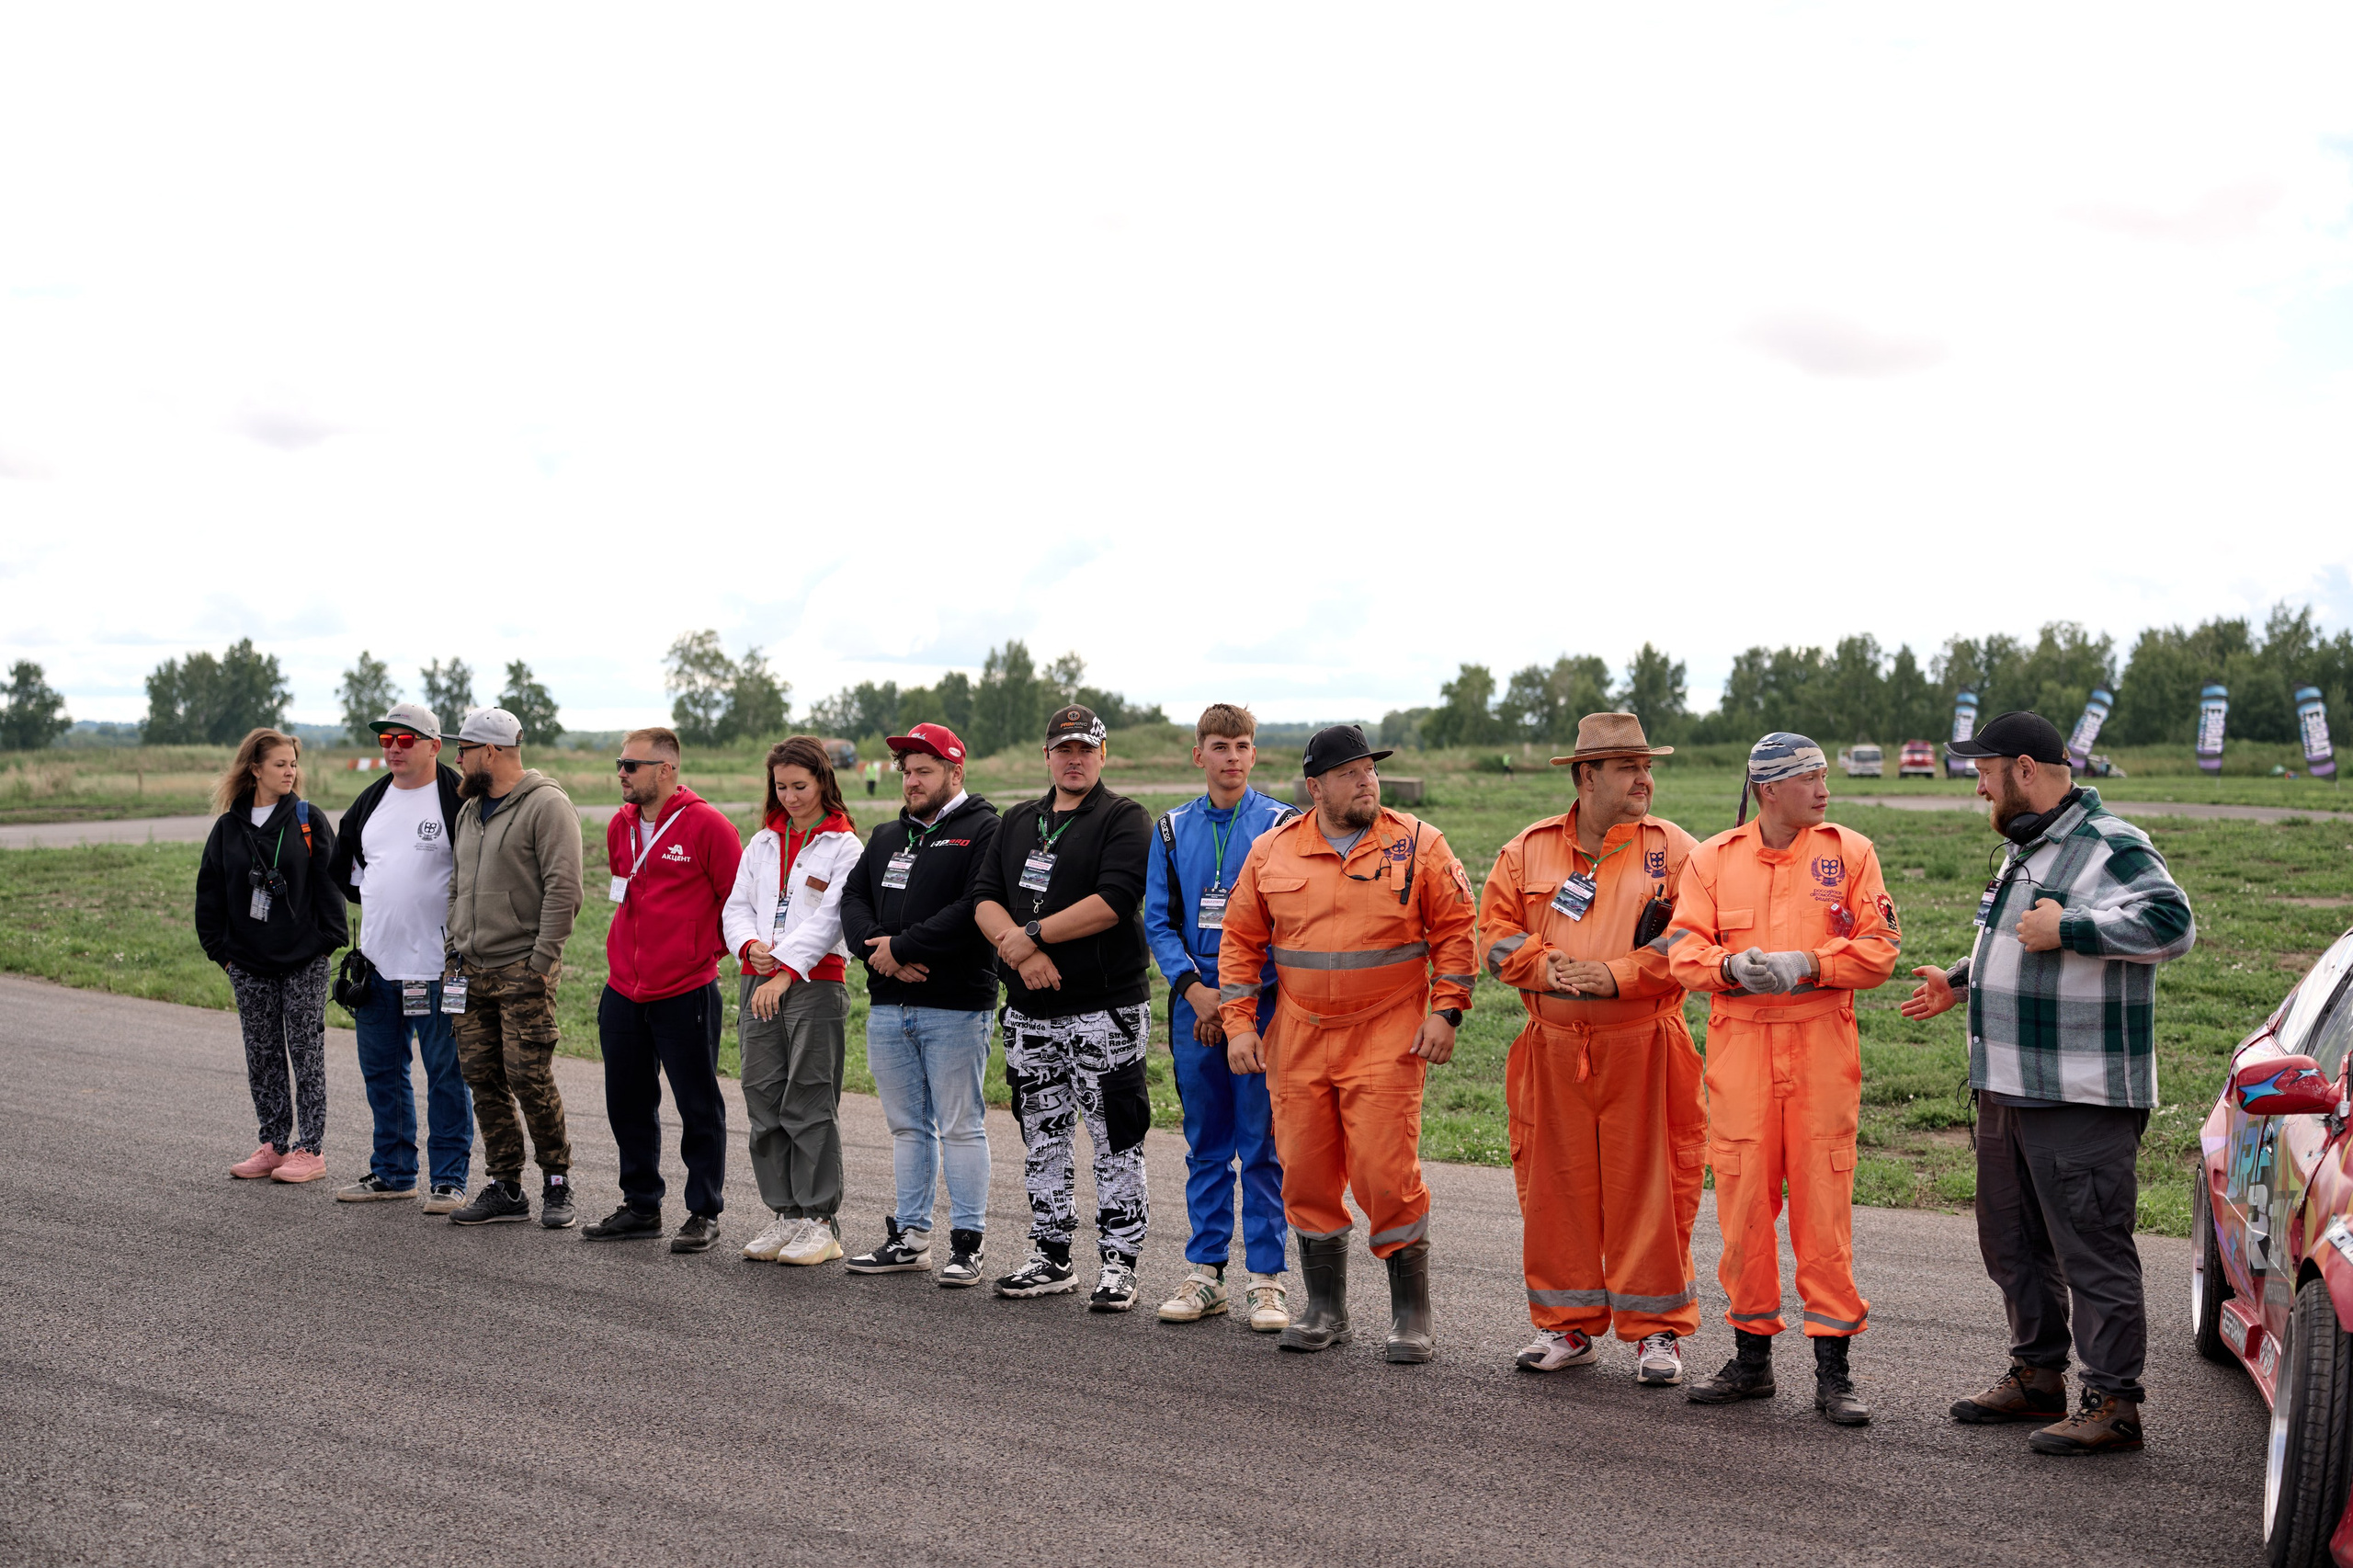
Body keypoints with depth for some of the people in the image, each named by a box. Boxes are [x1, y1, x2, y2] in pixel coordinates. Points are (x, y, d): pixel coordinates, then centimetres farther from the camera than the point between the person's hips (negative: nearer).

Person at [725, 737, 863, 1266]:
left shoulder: (842, 846, -2)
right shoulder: (763, 843, 16)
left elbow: (828, 918, -11)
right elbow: (737, 907, 13)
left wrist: (785, 970, -19)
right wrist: (751, 945, -8)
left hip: (815, 983, -6)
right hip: (758, 983, 6)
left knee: (809, 1104, -4)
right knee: (765, 1102, 6)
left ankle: (820, 1220, 3)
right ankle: (785, 1214, 15)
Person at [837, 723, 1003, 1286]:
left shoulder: (984, 831, -6)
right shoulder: (887, 837, 18)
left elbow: (976, 909, -18)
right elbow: (853, 899, 10)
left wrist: (903, 947, -16)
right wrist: (878, 951, -9)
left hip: (955, 1008, -7)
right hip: (888, 1007, 7)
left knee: (960, 1127, -2)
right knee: (907, 1127, 13)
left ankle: (968, 1244, 5)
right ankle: (909, 1237, 21)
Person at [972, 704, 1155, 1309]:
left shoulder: (1125, 820, -4)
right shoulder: (1018, 823, 16)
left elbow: (1113, 902, -18)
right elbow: (985, 900, 7)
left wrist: (1030, 935, -15)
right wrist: (1020, 950, -13)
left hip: (1106, 1009, -6)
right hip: (1028, 1011, 6)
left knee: (1116, 1142, -3)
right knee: (1042, 1139, 13)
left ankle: (1119, 1265, 4)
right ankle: (1051, 1259, 23)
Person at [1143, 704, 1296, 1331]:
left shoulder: (1281, 826, -1)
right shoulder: (1174, 830, 9)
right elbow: (1158, 921, 7)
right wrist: (1194, 989, -8)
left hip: (1262, 1003, -3)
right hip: (1195, 1004, 3)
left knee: (1262, 1146, -1)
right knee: (1206, 1146, 10)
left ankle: (1266, 1279, 7)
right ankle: (1205, 1273, 18)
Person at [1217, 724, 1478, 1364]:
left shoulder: (1418, 845, 0)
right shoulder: (1272, 853, 6)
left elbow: (1454, 930, 2)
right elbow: (1241, 942, 11)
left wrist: (1445, 1012, -6)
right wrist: (1239, 1024, 4)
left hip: (1388, 1040, -3)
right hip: (1299, 1041, 3)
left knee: (1388, 1174, -8)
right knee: (1307, 1176, 7)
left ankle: (1411, 1317, 5)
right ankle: (1325, 1310, 22)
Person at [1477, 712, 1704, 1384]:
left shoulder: (1675, 849, 1)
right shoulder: (1527, 852, 8)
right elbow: (1498, 934, 6)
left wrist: (1617, 975, -15)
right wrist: (1551, 968, -11)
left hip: (1643, 1047, -2)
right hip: (1554, 1048, 3)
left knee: (1647, 1185, 0)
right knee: (1556, 1184, 7)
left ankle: (1657, 1330, 12)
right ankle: (1567, 1327, 20)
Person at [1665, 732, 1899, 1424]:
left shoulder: (1850, 853, 6)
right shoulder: (1713, 859, 9)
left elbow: (1878, 950, -1)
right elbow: (1683, 949, 3)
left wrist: (1808, 964, -15)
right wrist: (1732, 965, -17)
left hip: (1823, 1044, -1)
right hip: (1739, 1047, 1)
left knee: (1824, 1199, -2)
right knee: (1742, 1197, 4)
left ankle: (1832, 1367, 7)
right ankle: (1751, 1356, 19)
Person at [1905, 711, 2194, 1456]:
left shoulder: (2112, 847, -13)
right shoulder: (2024, 850, 18)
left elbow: (2172, 924, -28)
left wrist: (2066, 928, -26)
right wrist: (1958, 983, 25)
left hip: (2082, 1100, -10)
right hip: (2007, 1088, 10)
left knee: (2093, 1251, -5)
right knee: (2012, 1242, 17)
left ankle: (2113, 1403, 2)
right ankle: (2037, 1376, 31)